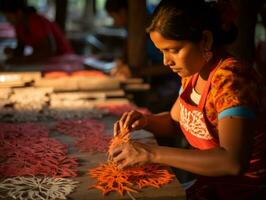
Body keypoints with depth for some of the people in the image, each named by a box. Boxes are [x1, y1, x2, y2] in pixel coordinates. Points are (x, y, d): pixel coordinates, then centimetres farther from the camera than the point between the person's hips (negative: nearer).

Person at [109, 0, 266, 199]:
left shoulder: (230, 78, -24)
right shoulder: (193, 72, 0)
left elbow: (233, 161, -35)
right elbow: (174, 121, 17)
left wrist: (152, 153, -33)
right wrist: (147, 121, -5)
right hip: (210, 184, 7)